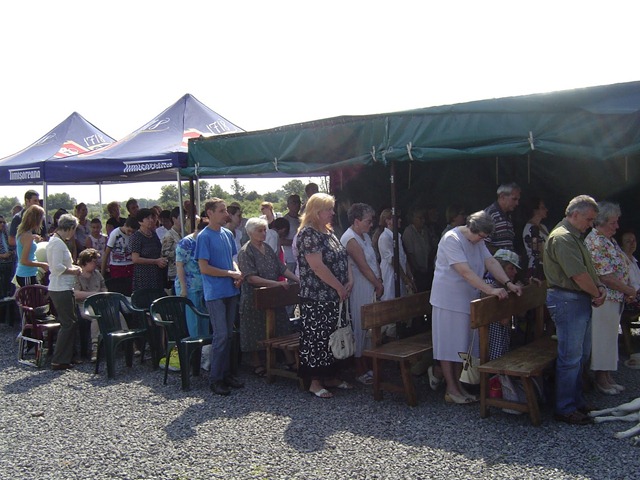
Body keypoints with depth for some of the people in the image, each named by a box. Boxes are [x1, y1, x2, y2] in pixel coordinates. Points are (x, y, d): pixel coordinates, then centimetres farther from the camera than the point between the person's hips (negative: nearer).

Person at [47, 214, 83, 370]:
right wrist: (73, 271, -11)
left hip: (63, 288, 11)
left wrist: (72, 267, 11)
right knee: (68, 324, -5)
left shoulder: (57, 241, 16)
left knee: (71, 322, 15)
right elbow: (57, 268, -24)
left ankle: (68, 357, 22)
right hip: (61, 289, -11)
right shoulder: (57, 243, -16)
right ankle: (58, 361, 0)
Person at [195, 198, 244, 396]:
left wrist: (238, 273, 0)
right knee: (221, 335, -6)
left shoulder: (228, 234, 11)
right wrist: (230, 273, -11)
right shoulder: (204, 236, -9)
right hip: (215, 293, -7)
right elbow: (204, 268, -14)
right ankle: (216, 378, 4)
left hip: (231, 291, 7)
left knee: (228, 334, 11)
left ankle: (226, 373, 21)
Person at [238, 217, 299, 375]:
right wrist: (276, 283, -28)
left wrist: (299, 280, -4)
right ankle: (256, 364, 19)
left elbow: (282, 269, 10)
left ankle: (290, 359, 17)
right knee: (256, 332, 5)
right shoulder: (245, 252, -12)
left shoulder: (268, 249, 10)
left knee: (282, 327, 9)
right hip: (254, 298, -6)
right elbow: (251, 278, -21)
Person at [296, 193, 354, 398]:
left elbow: (343, 258, 15)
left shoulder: (329, 232, 14)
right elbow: (317, 266, -21)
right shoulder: (308, 234, -14)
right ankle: (314, 381, 10)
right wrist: (339, 287, -16)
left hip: (335, 298, 9)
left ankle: (331, 377, 26)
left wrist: (349, 281, -1)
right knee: (316, 338, 0)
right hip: (316, 300, -9)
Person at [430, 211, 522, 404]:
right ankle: (451, 390, 9)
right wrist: (491, 290, -33)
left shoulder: (478, 241, 9)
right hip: (449, 299, -8)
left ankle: (457, 385, 24)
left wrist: (508, 284, -14)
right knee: (448, 345, 0)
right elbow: (465, 272, -28)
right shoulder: (451, 239, -20)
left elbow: (491, 262, 0)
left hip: (467, 300, 8)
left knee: (461, 344, 13)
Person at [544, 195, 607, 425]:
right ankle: (565, 409, 5)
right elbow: (579, 275, -21)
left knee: (582, 354, 17)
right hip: (567, 300, -11)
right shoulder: (562, 237, -17)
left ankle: (576, 400, 29)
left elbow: (589, 270, 18)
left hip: (580, 301, 11)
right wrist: (596, 293, -5)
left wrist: (600, 288, 0)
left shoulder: (575, 237, 18)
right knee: (570, 357, -4)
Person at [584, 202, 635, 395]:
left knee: (610, 337, 15)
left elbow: (620, 270, 20)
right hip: (603, 300, -10)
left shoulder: (609, 240, 13)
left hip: (615, 299, 10)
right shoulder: (596, 243, -19)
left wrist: (629, 290, 8)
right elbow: (606, 277, -23)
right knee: (602, 338, 0)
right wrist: (629, 290, -12)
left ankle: (607, 377, 26)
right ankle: (601, 379, 12)